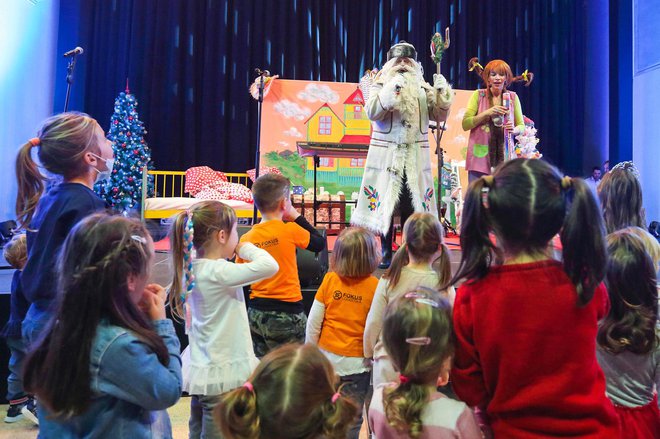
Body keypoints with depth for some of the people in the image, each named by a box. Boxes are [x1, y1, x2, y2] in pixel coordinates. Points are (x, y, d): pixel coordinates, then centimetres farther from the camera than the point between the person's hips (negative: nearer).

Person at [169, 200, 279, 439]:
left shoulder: (194, 269, 4)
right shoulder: (218, 272, -22)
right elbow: (269, 265, -30)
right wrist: (245, 248, -14)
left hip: (200, 372, 9)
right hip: (222, 376, -9)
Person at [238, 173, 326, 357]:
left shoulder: (246, 239, -1)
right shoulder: (290, 230, -13)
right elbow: (320, 243, 3)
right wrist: (297, 216, 5)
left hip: (255, 313, 5)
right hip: (287, 313, -5)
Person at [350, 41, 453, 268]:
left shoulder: (423, 87, 14)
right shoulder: (381, 84, 6)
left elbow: (439, 115, 12)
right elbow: (372, 112, -9)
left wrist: (442, 93, -3)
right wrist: (391, 90, -18)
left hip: (415, 156, 2)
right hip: (386, 154, -2)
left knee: (412, 204, 2)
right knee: (385, 203, -1)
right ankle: (386, 254, 10)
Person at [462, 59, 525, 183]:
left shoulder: (513, 97, 9)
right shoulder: (478, 95, 4)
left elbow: (522, 126, 13)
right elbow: (465, 124, -2)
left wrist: (514, 129, -9)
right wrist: (487, 113, -12)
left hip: (504, 157, 2)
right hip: (480, 156, -1)